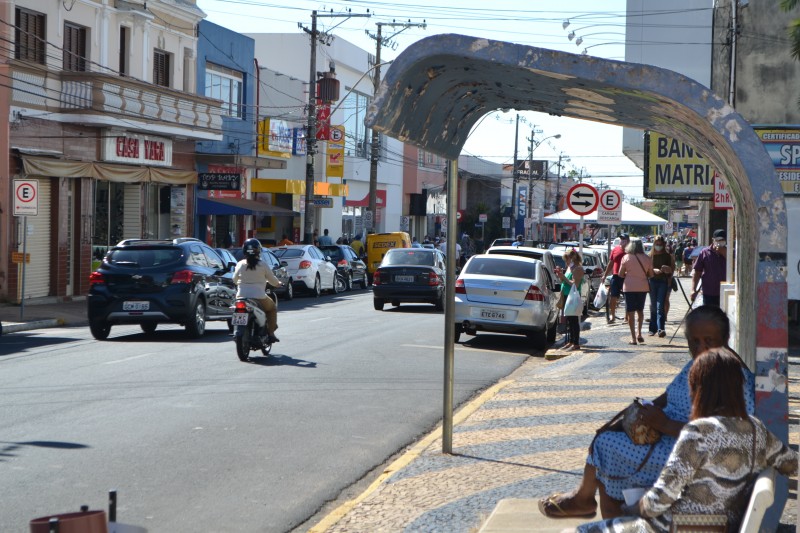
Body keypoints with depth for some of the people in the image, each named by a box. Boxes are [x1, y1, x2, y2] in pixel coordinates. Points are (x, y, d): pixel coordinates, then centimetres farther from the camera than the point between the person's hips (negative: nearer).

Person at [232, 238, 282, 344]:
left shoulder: (240, 264, 2)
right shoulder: (262, 265, -5)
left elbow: (234, 279, 14)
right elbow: (272, 280, 4)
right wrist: (278, 283, 27)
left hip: (241, 296, 3)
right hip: (259, 297, -2)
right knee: (272, 307, 24)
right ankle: (270, 333, 18)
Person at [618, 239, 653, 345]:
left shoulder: (626, 258, -3)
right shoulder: (646, 258, 2)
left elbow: (621, 274, -2)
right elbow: (651, 274, 7)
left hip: (629, 287, -2)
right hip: (643, 287, 2)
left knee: (630, 312, 1)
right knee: (640, 310, 20)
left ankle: (633, 337, -2)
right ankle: (639, 333, 10)